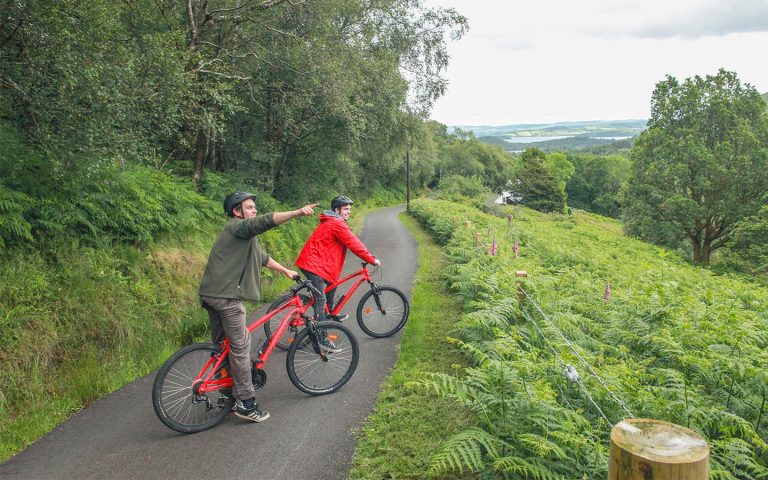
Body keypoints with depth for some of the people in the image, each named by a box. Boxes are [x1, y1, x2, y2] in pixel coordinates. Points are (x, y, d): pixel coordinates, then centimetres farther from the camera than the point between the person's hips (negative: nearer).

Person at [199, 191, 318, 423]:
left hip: (212, 294, 11)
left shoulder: (243, 233, 23)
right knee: (240, 346, -7)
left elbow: (262, 257, 31)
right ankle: (246, 403, -4)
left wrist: (285, 271, 36)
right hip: (227, 295, -11)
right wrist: (297, 212, -35)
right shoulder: (237, 227, -9)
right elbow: (265, 221, -27)